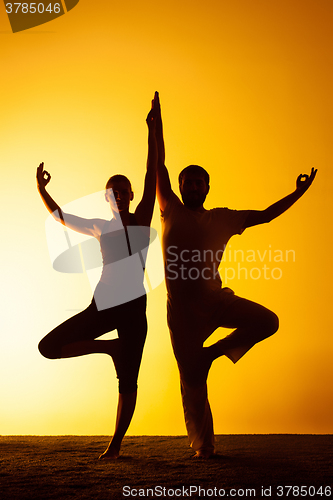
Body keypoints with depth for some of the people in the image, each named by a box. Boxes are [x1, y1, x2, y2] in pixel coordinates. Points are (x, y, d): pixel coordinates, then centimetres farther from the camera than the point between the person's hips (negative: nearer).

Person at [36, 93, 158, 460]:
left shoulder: (142, 218, 7)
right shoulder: (100, 228, 16)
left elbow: (152, 173, 1)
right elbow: (60, 217, 27)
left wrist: (153, 128, -3)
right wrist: (42, 191, 19)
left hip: (134, 306, -3)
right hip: (103, 304, 3)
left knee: (127, 381, -3)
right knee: (49, 346, -7)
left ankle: (115, 445, 6)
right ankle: (110, 347, 6)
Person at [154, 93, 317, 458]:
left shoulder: (221, 219, 11)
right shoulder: (172, 211, 7)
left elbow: (264, 215, 15)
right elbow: (159, 167, 4)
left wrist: (298, 193, 10)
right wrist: (157, 124, 3)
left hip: (215, 298, 2)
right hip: (182, 306, -2)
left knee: (267, 321, -22)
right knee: (192, 379, 0)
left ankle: (215, 351, 2)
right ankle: (202, 443, 15)